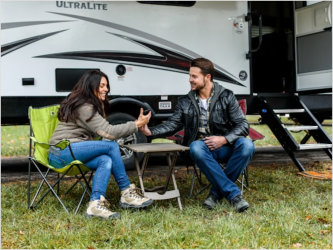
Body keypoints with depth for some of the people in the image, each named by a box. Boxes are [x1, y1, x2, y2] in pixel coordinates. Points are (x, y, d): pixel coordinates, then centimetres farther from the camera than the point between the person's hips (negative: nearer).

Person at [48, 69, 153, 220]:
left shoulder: (93, 105, 18)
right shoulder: (83, 107, -14)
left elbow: (103, 132, 15)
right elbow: (108, 132, -18)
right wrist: (136, 125, -12)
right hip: (62, 152, -9)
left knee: (106, 160, -20)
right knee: (111, 146, -20)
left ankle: (96, 203, -26)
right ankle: (127, 193, -13)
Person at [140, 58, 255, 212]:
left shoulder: (226, 97, 5)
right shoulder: (185, 102, 12)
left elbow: (243, 125, 1)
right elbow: (172, 125, 8)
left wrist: (224, 139, -15)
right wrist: (150, 131, -9)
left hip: (224, 146, 0)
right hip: (202, 146, 0)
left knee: (246, 145, -32)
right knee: (196, 148, -37)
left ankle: (217, 192, -23)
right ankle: (234, 194, -34)